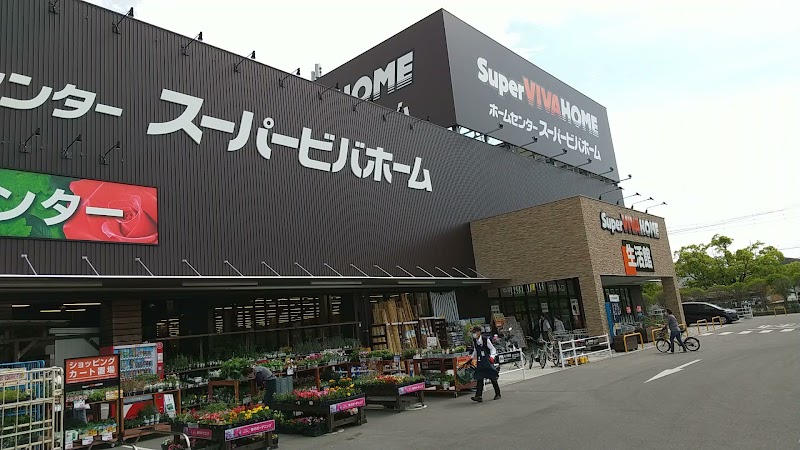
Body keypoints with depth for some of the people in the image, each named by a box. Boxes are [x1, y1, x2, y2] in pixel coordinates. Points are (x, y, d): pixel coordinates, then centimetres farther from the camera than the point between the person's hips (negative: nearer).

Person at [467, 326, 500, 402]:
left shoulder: (486, 340, -12)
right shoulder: (474, 341, 5)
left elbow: (492, 349, -7)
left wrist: (492, 356, -21)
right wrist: (471, 358, 13)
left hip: (487, 361, -5)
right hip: (480, 362, 5)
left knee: (492, 377, 4)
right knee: (479, 378, -3)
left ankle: (497, 394, 19)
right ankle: (479, 396, -6)